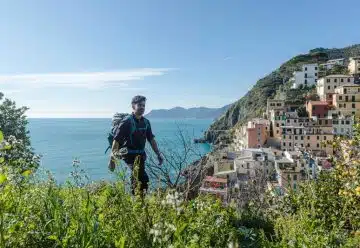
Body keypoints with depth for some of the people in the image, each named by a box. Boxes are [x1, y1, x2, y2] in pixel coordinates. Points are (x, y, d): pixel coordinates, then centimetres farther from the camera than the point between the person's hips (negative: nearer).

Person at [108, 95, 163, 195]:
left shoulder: (146, 122, 7)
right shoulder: (126, 122, -13)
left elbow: (151, 139, 14)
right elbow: (116, 141, -13)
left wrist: (158, 154, 10)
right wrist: (112, 160, -15)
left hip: (141, 155, 7)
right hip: (130, 155, -7)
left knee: (136, 180, 16)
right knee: (144, 180, -17)